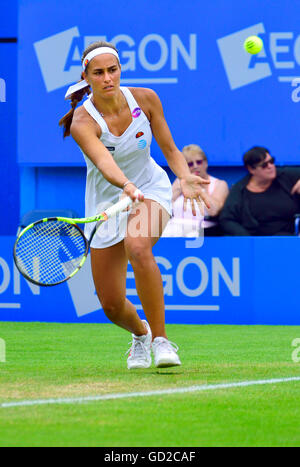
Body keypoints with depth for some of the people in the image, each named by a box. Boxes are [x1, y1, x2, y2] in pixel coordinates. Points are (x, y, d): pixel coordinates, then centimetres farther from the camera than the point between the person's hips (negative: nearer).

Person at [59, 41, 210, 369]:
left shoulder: (145, 99, -14)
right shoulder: (83, 123, -24)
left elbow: (170, 150, -3)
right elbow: (104, 163, -42)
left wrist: (185, 177, -23)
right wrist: (126, 186, -63)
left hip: (151, 190, 0)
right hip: (107, 202, 0)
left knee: (137, 246, -36)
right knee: (112, 306, 2)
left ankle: (160, 339, -25)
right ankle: (140, 333, 41)